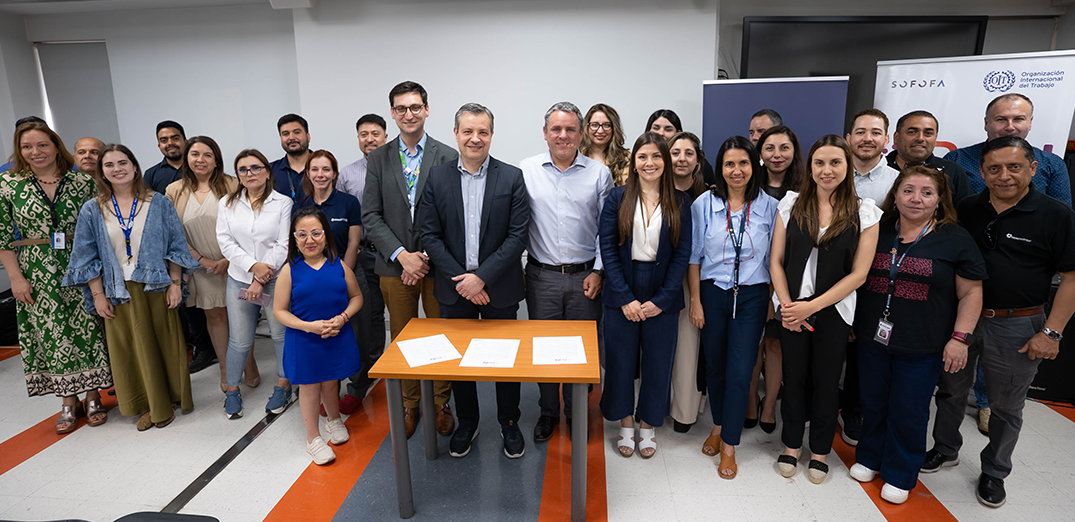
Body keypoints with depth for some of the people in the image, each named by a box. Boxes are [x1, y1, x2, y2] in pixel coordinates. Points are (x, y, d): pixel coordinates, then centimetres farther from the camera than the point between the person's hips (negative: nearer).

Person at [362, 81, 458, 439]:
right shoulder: (379, 159, 6)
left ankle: (440, 404, 26)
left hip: (437, 264, -2)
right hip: (394, 265, 2)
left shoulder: (448, 157, -1)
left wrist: (427, 257, -12)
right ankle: (409, 405, 29)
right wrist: (403, 255, -11)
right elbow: (371, 216, 1)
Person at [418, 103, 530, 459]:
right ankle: (467, 422, 35)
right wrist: (460, 280, -11)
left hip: (499, 289, -1)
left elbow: (517, 236, -9)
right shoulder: (438, 177, 1)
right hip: (454, 289, 2)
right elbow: (430, 235, -2)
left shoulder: (512, 178, -4)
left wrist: (482, 277, -16)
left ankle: (509, 423, 32)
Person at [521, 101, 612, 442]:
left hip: (585, 277, 0)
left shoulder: (599, 174, 1)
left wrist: (598, 271, -3)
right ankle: (548, 412, 30)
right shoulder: (526, 171, 2)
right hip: (541, 276, 0)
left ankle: (577, 413, 30)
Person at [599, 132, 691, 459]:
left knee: (657, 361, 9)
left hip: (663, 297, 1)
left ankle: (647, 425, 29)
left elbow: (682, 254, -1)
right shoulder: (617, 198, 0)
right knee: (621, 359, 8)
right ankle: (625, 423, 28)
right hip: (622, 293, 0)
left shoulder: (679, 202, 2)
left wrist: (661, 300, -9)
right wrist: (626, 298, -11)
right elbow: (608, 250, -4)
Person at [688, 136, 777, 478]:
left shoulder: (769, 207, -1)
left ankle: (729, 446, 12)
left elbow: (774, 257, 6)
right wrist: (696, 301, -1)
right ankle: (718, 425, 35)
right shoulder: (705, 204, -2)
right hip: (713, 293, 1)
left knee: (740, 371, -3)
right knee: (714, 365, 12)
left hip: (752, 296, -1)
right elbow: (693, 256, 1)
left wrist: (773, 299, 3)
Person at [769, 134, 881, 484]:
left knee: (826, 380, 11)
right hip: (792, 308, 1)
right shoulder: (791, 204, 1)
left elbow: (858, 273, -6)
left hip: (834, 311, -1)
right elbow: (776, 261, 1)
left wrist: (812, 306, -13)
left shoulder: (864, 212, -3)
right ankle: (792, 445, 31)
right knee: (793, 377, 11)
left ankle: (820, 451, 31)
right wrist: (787, 306, -10)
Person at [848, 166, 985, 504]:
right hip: (872, 338, 3)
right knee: (873, 404, 15)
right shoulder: (877, 232, 4)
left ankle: (900, 475, 27)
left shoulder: (956, 240, -4)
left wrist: (960, 338, -9)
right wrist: (850, 323, 10)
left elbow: (971, 292, -2)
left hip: (922, 348, -3)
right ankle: (870, 457, 36)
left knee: (908, 413, 8)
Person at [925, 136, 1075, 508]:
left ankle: (994, 472, 31)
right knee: (950, 392, 17)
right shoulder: (965, 211, 1)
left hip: (1016, 326, -3)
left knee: (1006, 407, 12)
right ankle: (945, 449, 37)